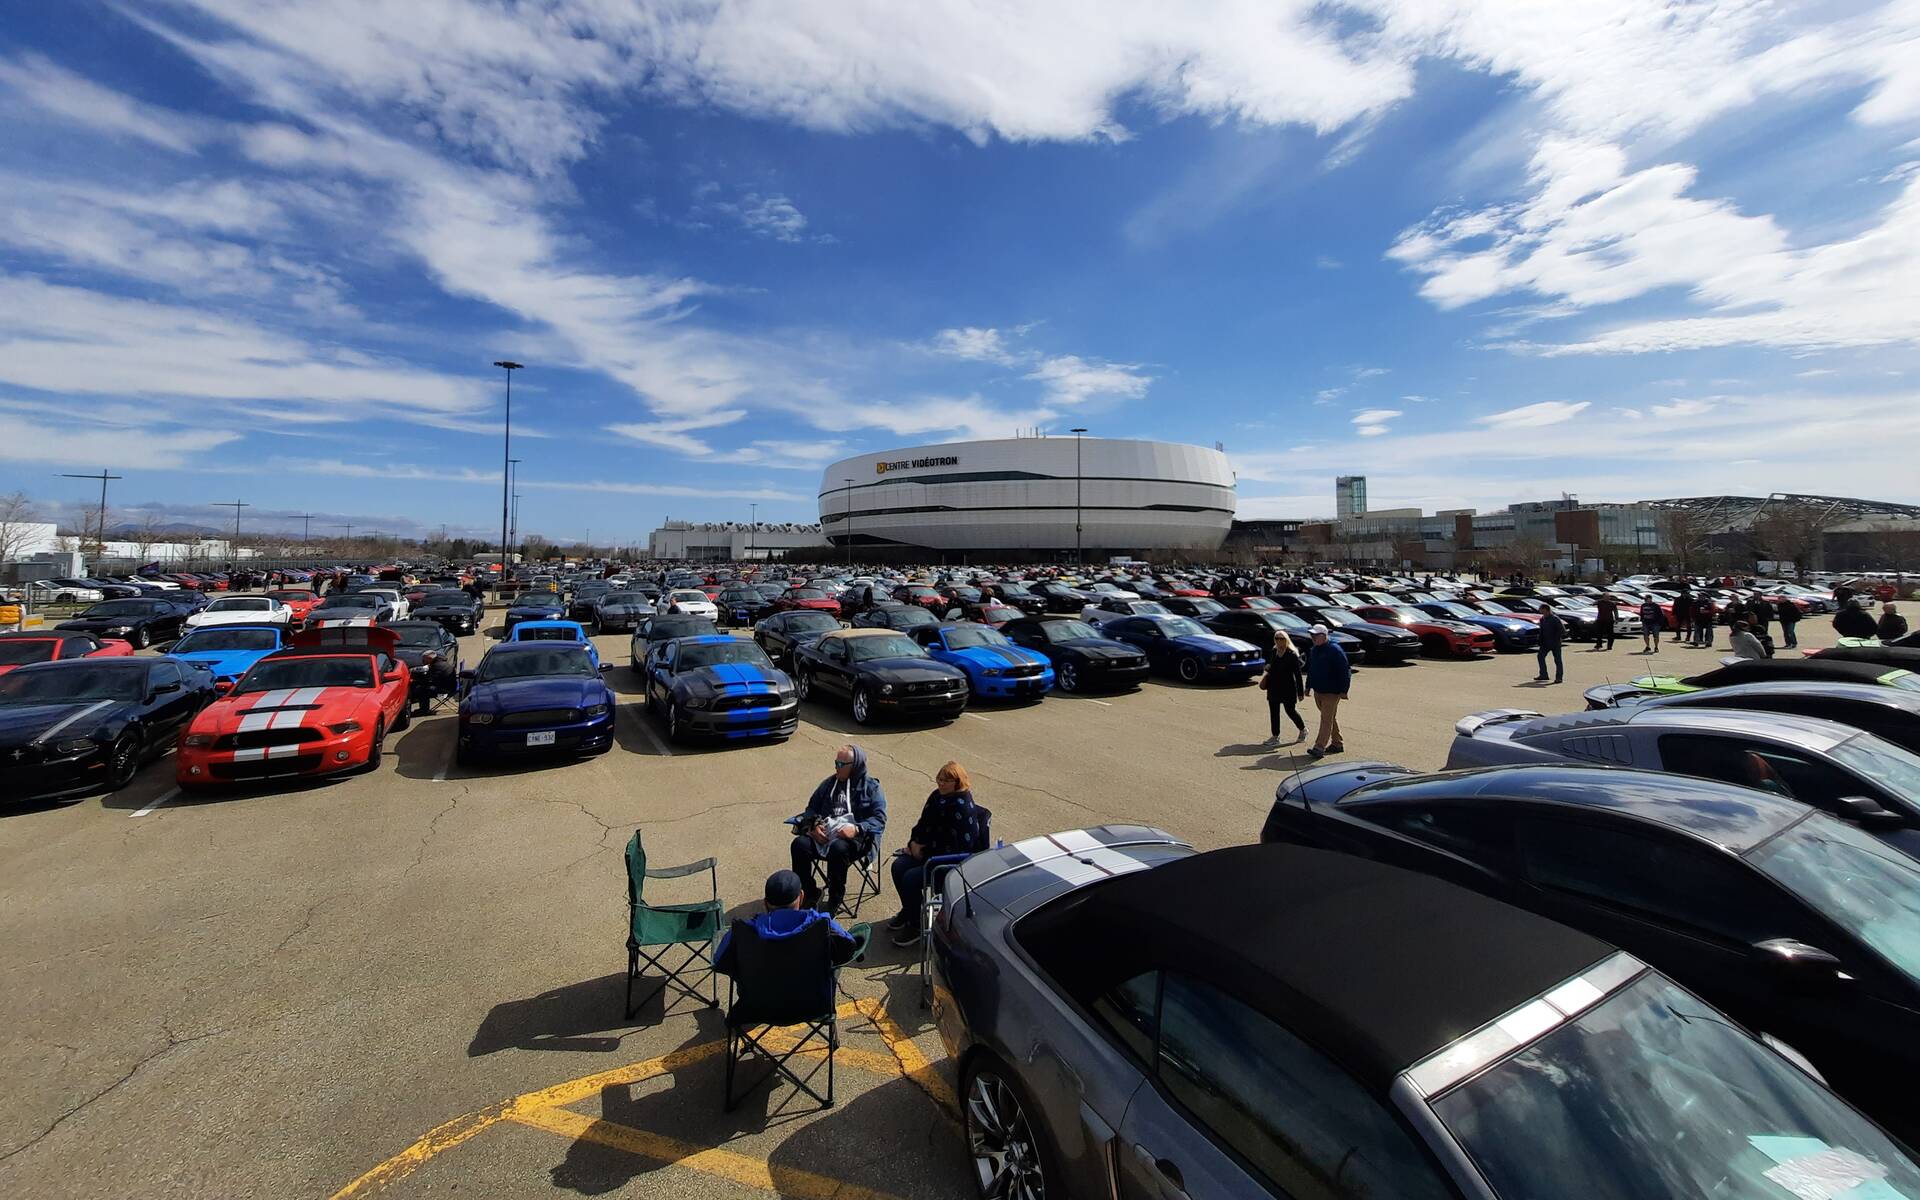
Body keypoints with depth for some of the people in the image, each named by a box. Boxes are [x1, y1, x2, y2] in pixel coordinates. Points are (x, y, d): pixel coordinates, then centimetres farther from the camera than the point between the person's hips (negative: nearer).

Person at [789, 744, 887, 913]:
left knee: (838, 848, -37)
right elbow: (811, 808, 21)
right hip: (824, 834, 5)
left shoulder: (871, 787, 6)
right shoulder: (829, 783, 20)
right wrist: (814, 826, -2)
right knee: (799, 844, -24)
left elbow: (879, 819, -4)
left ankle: (835, 901, -14)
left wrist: (857, 829, -21)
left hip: (854, 838, -4)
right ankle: (809, 895, -7)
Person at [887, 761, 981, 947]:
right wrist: (914, 842, -4)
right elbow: (923, 823, 14)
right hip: (929, 851, 9)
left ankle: (916, 926, 1)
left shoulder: (963, 807, -22)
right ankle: (908, 911, 16)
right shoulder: (937, 796, 4)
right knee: (898, 866, -7)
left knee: (911, 878, -21)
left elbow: (959, 844, -23)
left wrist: (926, 852, -17)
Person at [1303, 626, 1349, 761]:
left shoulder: (1335, 651, -14)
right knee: (1330, 718, 17)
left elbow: (1345, 672, -15)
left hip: (1331, 692, -8)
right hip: (1318, 691, 8)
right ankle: (1337, 744, 29)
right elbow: (1310, 670, 21)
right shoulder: (1313, 650, 11)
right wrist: (1308, 686, 19)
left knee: (1326, 719, -11)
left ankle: (1319, 748, -17)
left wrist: (1343, 691, -17)